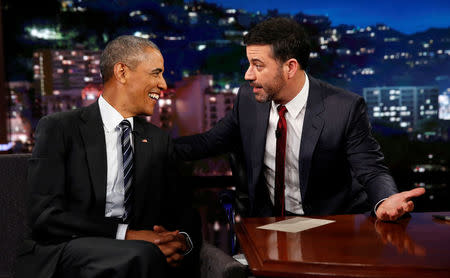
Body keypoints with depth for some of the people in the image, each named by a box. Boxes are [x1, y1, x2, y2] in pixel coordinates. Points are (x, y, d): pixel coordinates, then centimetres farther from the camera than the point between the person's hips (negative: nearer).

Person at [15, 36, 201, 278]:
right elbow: (45, 216, -10)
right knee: (143, 254, -34)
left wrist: (184, 240, -14)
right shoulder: (58, 129, 0)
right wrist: (126, 234, -20)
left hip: (134, 254, 5)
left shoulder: (159, 141, 16)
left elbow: (181, 211, 12)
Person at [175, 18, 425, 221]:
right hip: (268, 221, 3)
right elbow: (212, 141, 7)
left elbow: (370, 170, -12)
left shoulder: (345, 109, -15)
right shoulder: (248, 99, -2)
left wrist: (385, 201, -34)